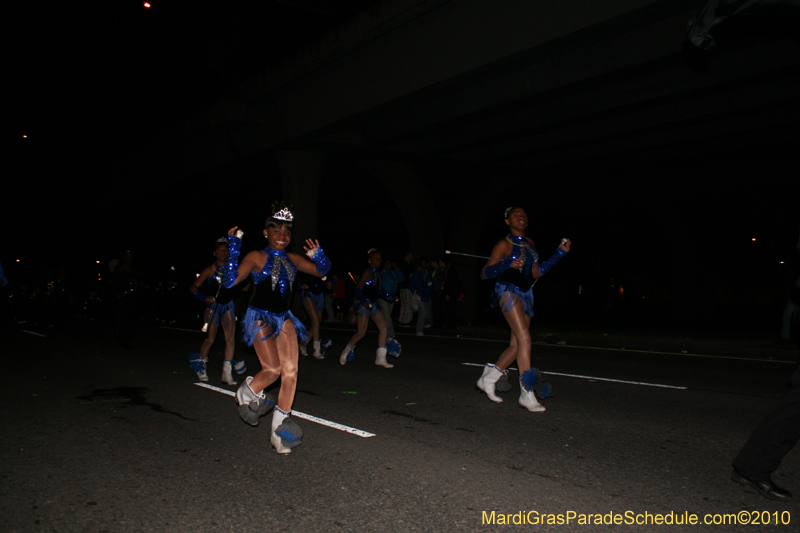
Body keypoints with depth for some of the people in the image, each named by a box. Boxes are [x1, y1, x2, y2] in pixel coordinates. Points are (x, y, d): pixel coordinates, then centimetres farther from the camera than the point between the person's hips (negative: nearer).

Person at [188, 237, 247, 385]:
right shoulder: (210, 270, -3)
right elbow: (193, 288, -4)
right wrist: (205, 298, -18)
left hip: (228, 305, 2)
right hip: (213, 306, -2)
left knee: (231, 337, -9)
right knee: (210, 339, 3)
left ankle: (227, 372, -5)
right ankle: (201, 367, 26)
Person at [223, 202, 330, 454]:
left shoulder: (292, 259, 8)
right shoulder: (256, 257, -8)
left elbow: (321, 271, 16)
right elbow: (230, 281, -18)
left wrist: (318, 256, -6)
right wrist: (234, 247, -23)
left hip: (284, 318, 5)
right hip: (260, 317, -5)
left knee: (291, 371, -4)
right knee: (273, 370, -14)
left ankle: (280, 428, 8)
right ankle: (247, 393, 21)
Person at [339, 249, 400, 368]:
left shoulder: (377, 273, 12)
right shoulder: (368, 272, -13)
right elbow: (358, 288, -19)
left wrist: (391, 298, 15)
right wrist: (364, 302, -31)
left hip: (373, 304, 9)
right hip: (364, 304, -9)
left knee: (383, 326, 1)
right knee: (361, 332, -6)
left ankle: (381, 358, 5)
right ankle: (345, 353, 16)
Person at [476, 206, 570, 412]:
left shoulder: (530, 243, 16)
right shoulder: (504, 245, -4)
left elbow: (536, 273, 16)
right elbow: (485, 273, -7)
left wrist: (560, 253, 13)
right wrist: (507, 264, -22)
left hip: (526, 295, 7)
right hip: (508, 291, -7)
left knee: (517, 345, 5)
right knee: (524, 339, -18)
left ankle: (488, 379, 20)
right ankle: (527, 393, -17)